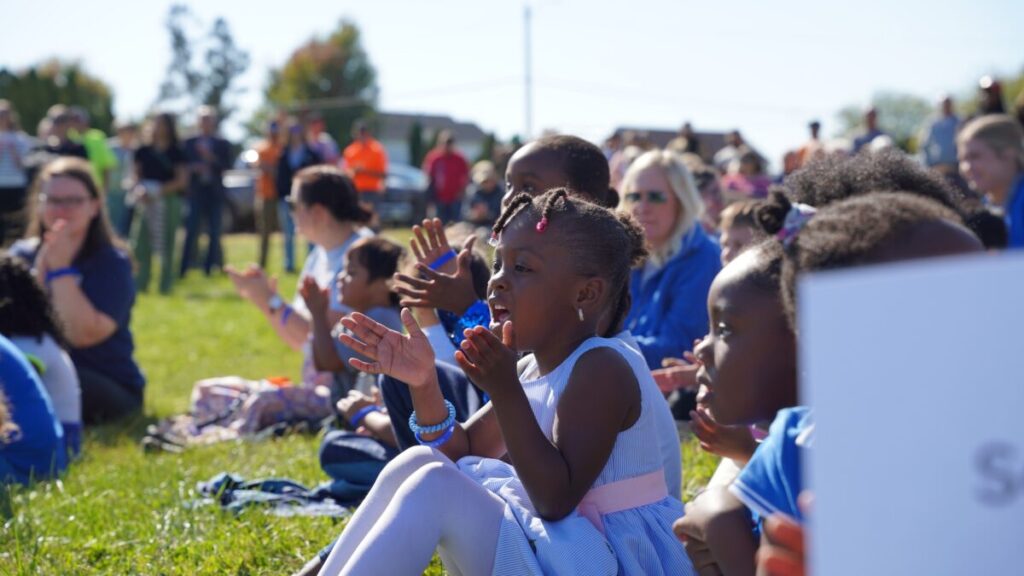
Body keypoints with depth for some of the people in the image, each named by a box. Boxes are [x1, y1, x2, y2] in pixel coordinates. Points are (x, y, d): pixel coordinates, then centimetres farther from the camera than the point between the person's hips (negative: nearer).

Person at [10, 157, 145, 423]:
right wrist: (40, 270, -16)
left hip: (108, 387, -3)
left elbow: (83, 335, -21)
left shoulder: (111, 263, -7)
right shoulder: (22, 255, 5)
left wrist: (60, 269, -18)